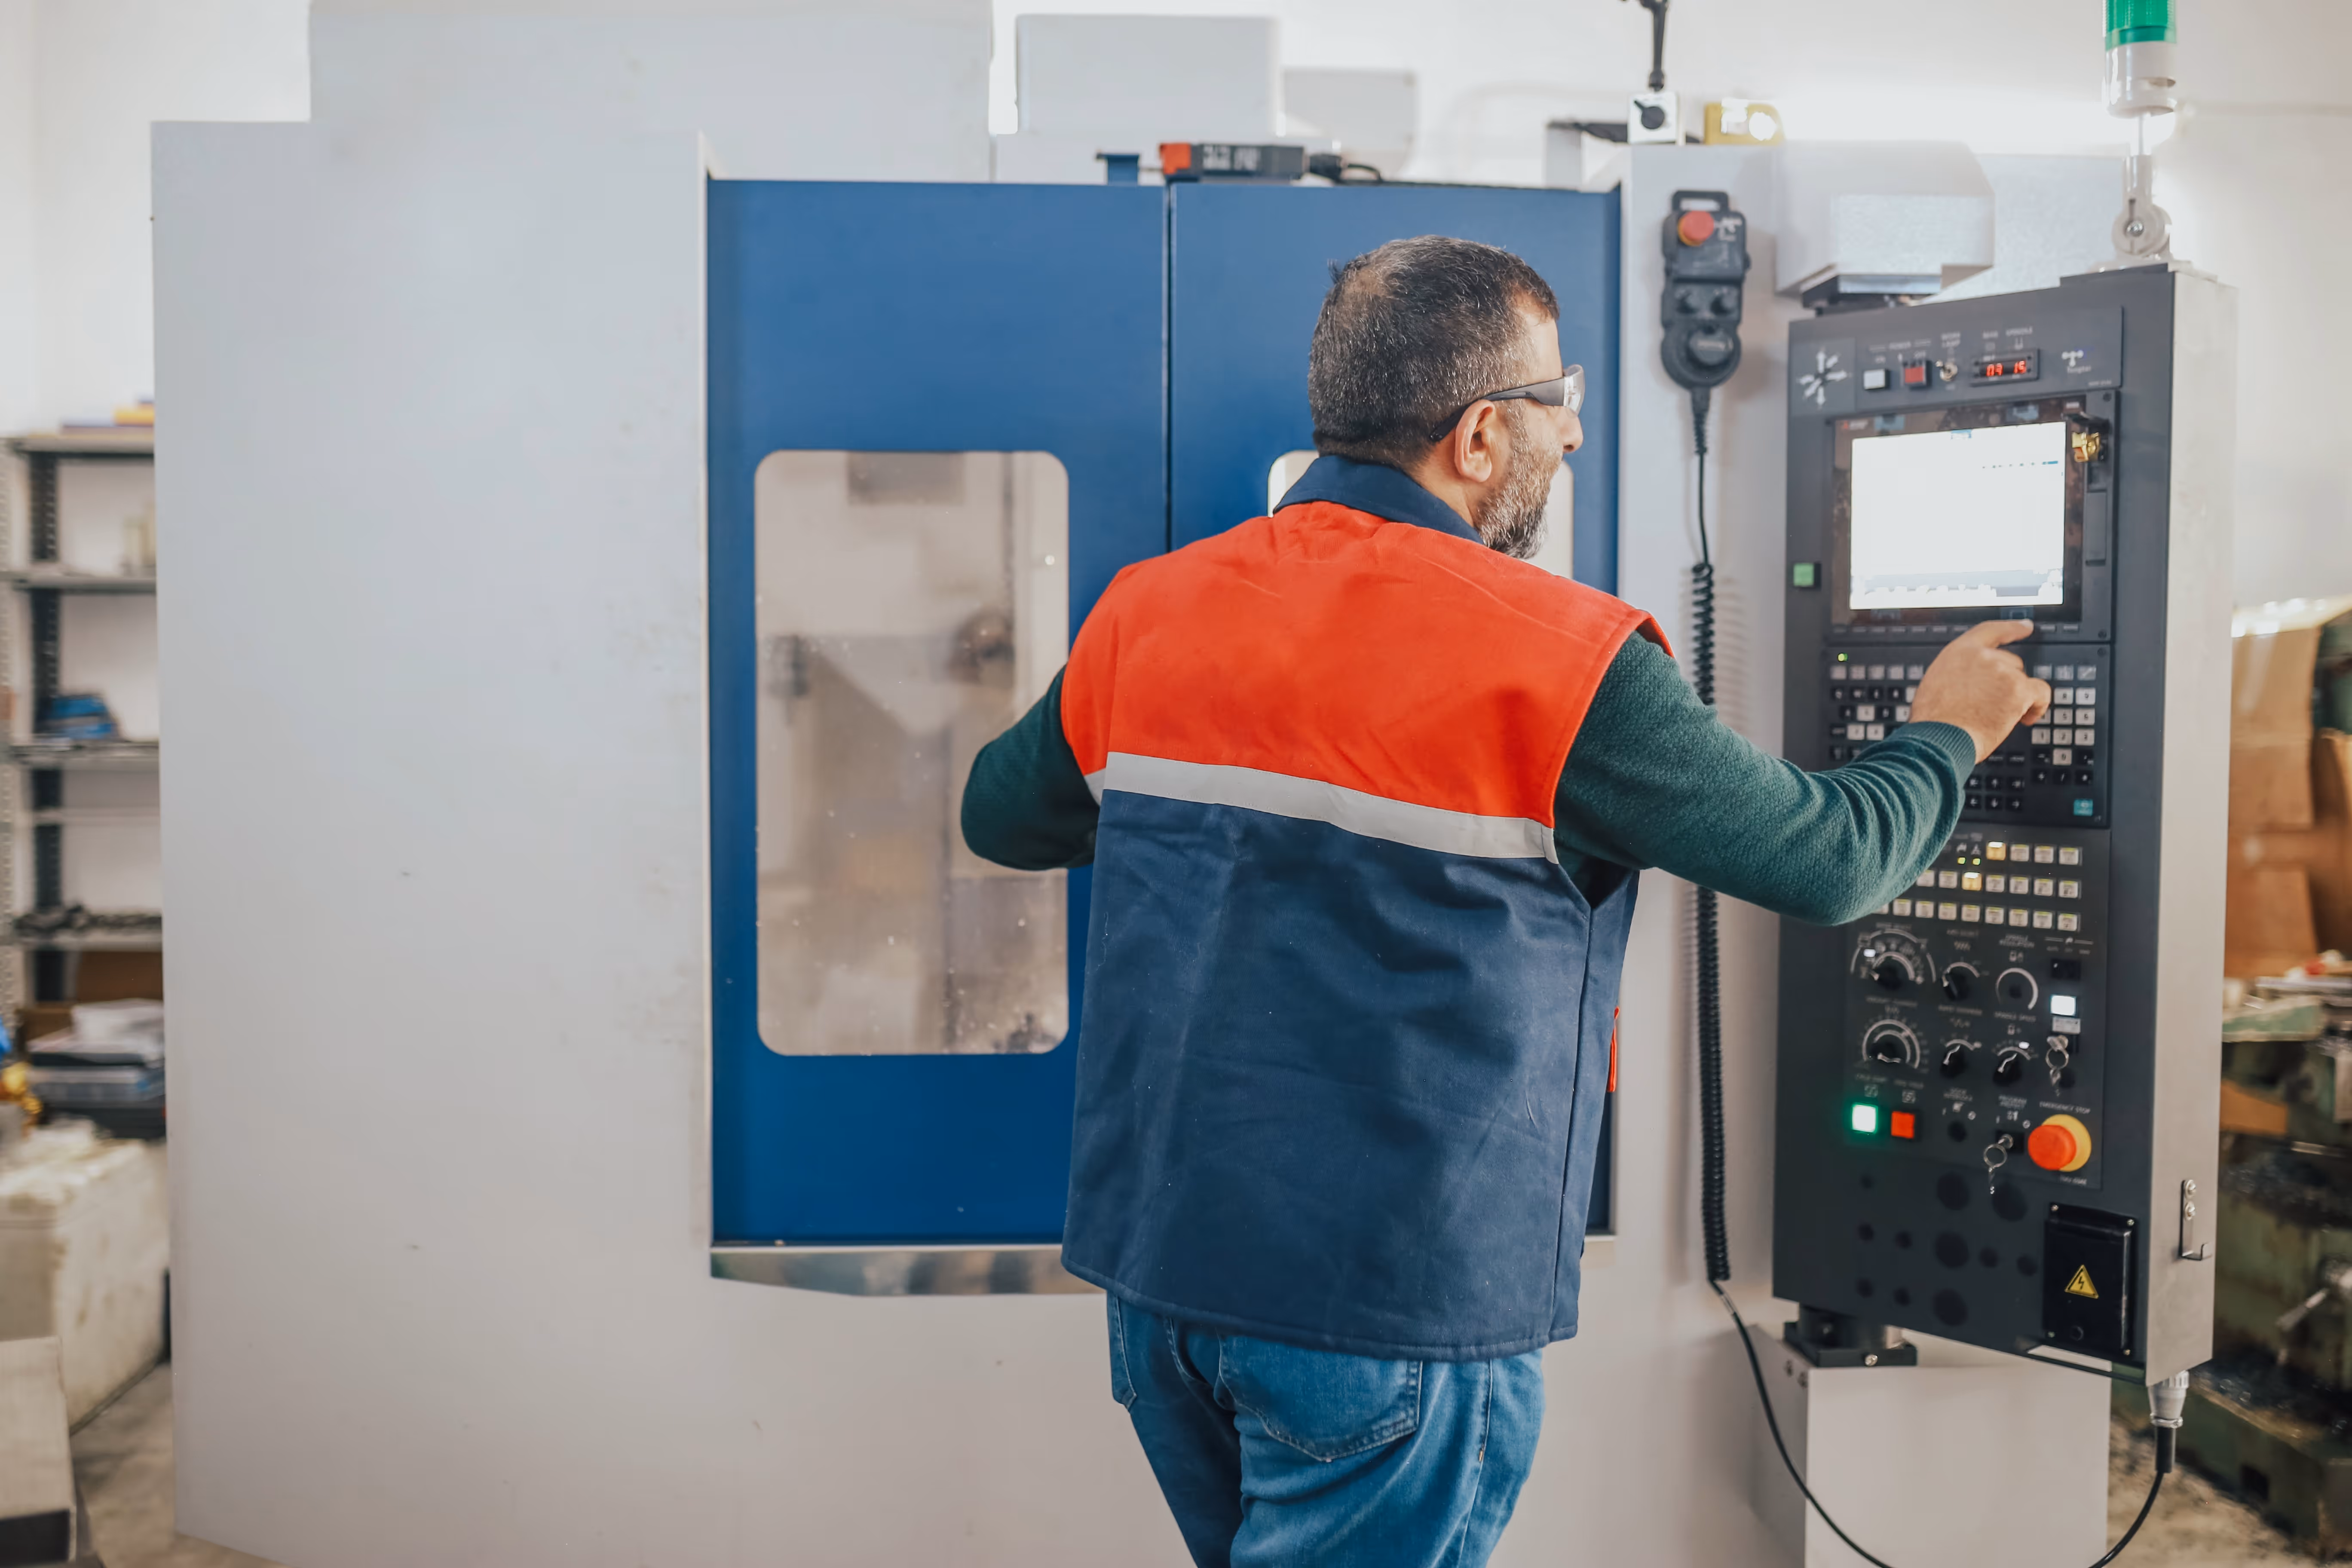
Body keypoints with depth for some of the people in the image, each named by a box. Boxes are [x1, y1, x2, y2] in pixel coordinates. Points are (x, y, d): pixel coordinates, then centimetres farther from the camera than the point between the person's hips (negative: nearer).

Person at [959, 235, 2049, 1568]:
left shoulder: (1148, 611, 1)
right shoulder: (1561, 662, -15)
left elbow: (1001, 818, 17)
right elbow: (1832, 861, -5)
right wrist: (1949, 734, 16)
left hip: (1154, 1263, 6)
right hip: (1393, 1311, -6)